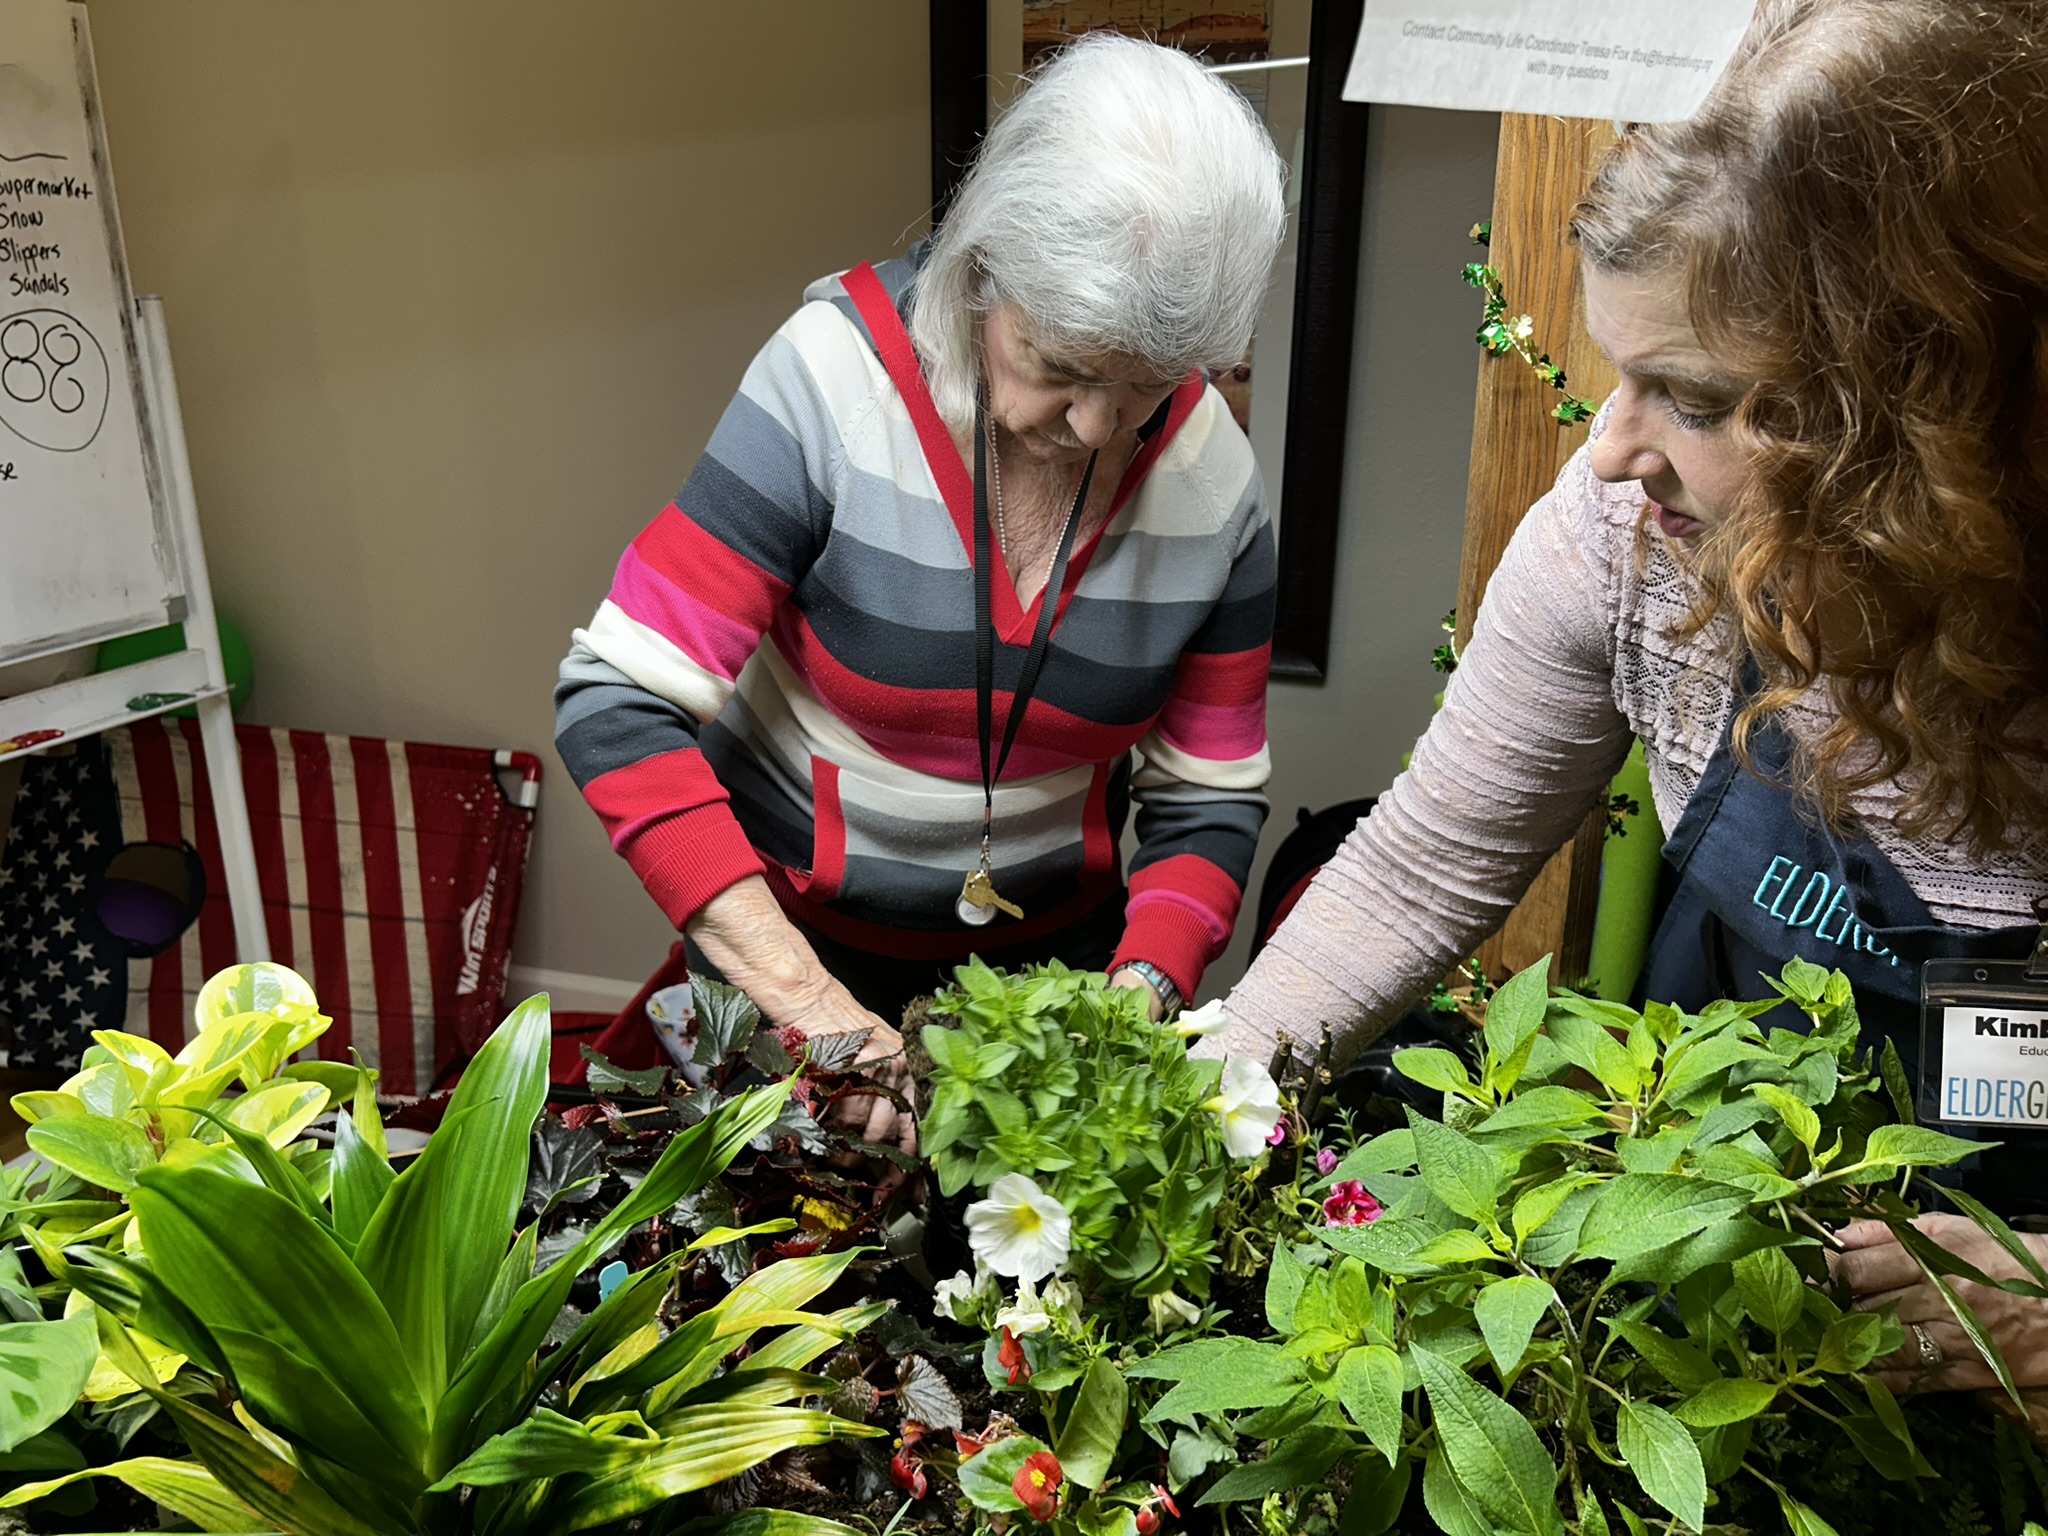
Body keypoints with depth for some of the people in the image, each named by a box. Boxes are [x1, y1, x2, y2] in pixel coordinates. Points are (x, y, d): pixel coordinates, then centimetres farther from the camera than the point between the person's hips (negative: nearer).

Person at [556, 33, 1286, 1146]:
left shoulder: (1211, 478, -13)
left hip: (1053, 954, 3)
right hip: (789, 939, -2)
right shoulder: (834, 380, -24)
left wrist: (1142, 992, -22)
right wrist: (811, 1001, -33)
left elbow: (1208, 801, -5)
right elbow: (618, 707, -27)